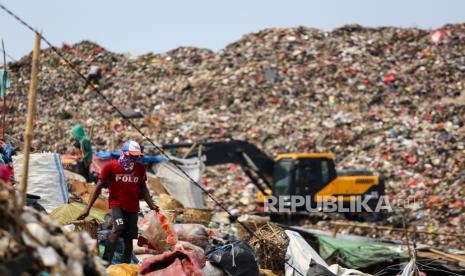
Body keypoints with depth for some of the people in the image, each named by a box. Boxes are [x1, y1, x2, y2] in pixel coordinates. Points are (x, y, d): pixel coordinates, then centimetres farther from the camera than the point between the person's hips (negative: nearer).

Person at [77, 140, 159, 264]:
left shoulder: (140, 168, 5)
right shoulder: (111, 166, -6)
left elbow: (143, 188, 18)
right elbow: (99, 187, -3)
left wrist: (151, 204, 6)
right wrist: (88, 208, -7)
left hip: (133, 207, 4)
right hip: (117, 204, -4)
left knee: (129, 238, 3)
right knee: (119, 228, -27)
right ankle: (106, 261, -24)